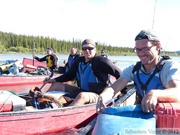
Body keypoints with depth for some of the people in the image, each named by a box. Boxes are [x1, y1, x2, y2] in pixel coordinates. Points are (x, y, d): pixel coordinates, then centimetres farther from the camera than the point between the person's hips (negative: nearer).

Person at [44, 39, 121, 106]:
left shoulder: (101, 61, -13)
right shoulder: (79, 61, 6)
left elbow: (119, 75, -11)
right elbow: (70, 75, 16)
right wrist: (54, 80, 6)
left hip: (98, 95, -8)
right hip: (82, 91, 8)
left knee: (82, 96, -42)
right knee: (56, 85, 7)